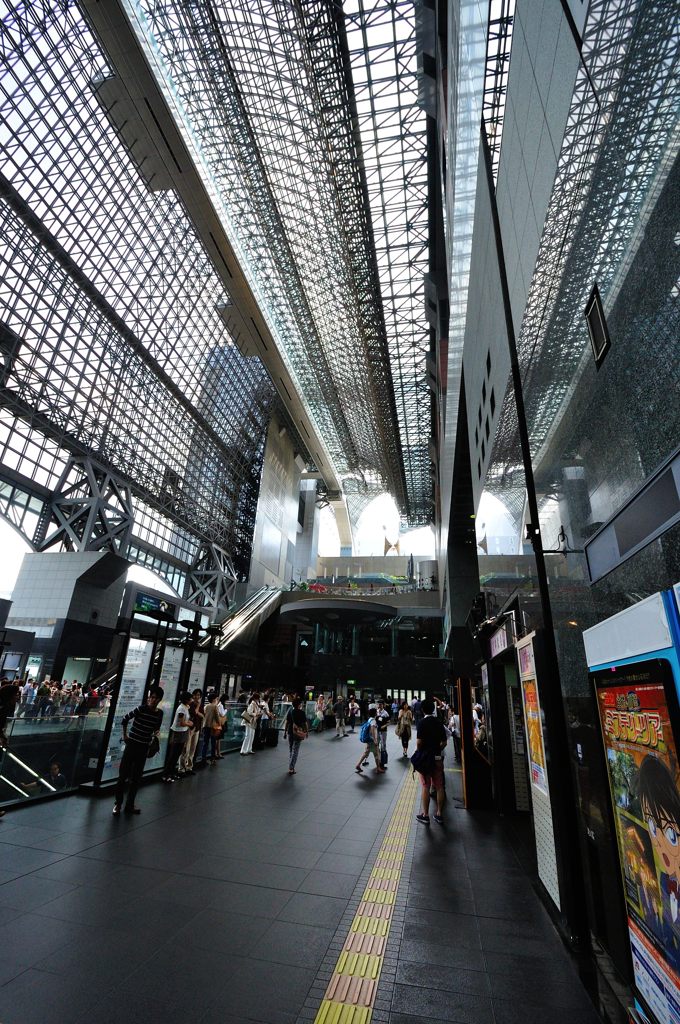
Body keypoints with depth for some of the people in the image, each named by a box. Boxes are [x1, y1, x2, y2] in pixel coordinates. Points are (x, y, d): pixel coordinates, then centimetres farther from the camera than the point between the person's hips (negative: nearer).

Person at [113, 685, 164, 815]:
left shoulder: (160, 713, -3)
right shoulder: (141, 709, -17)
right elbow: (125, 719, -5)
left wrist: (156, 732, -4)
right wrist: (124, 735, 0)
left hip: (144, 747, 4)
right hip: (132, 744, -4)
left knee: (136, 777, 12)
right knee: (123, 775, 3)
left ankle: (130, 804, 26)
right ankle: (117, 803, 21)